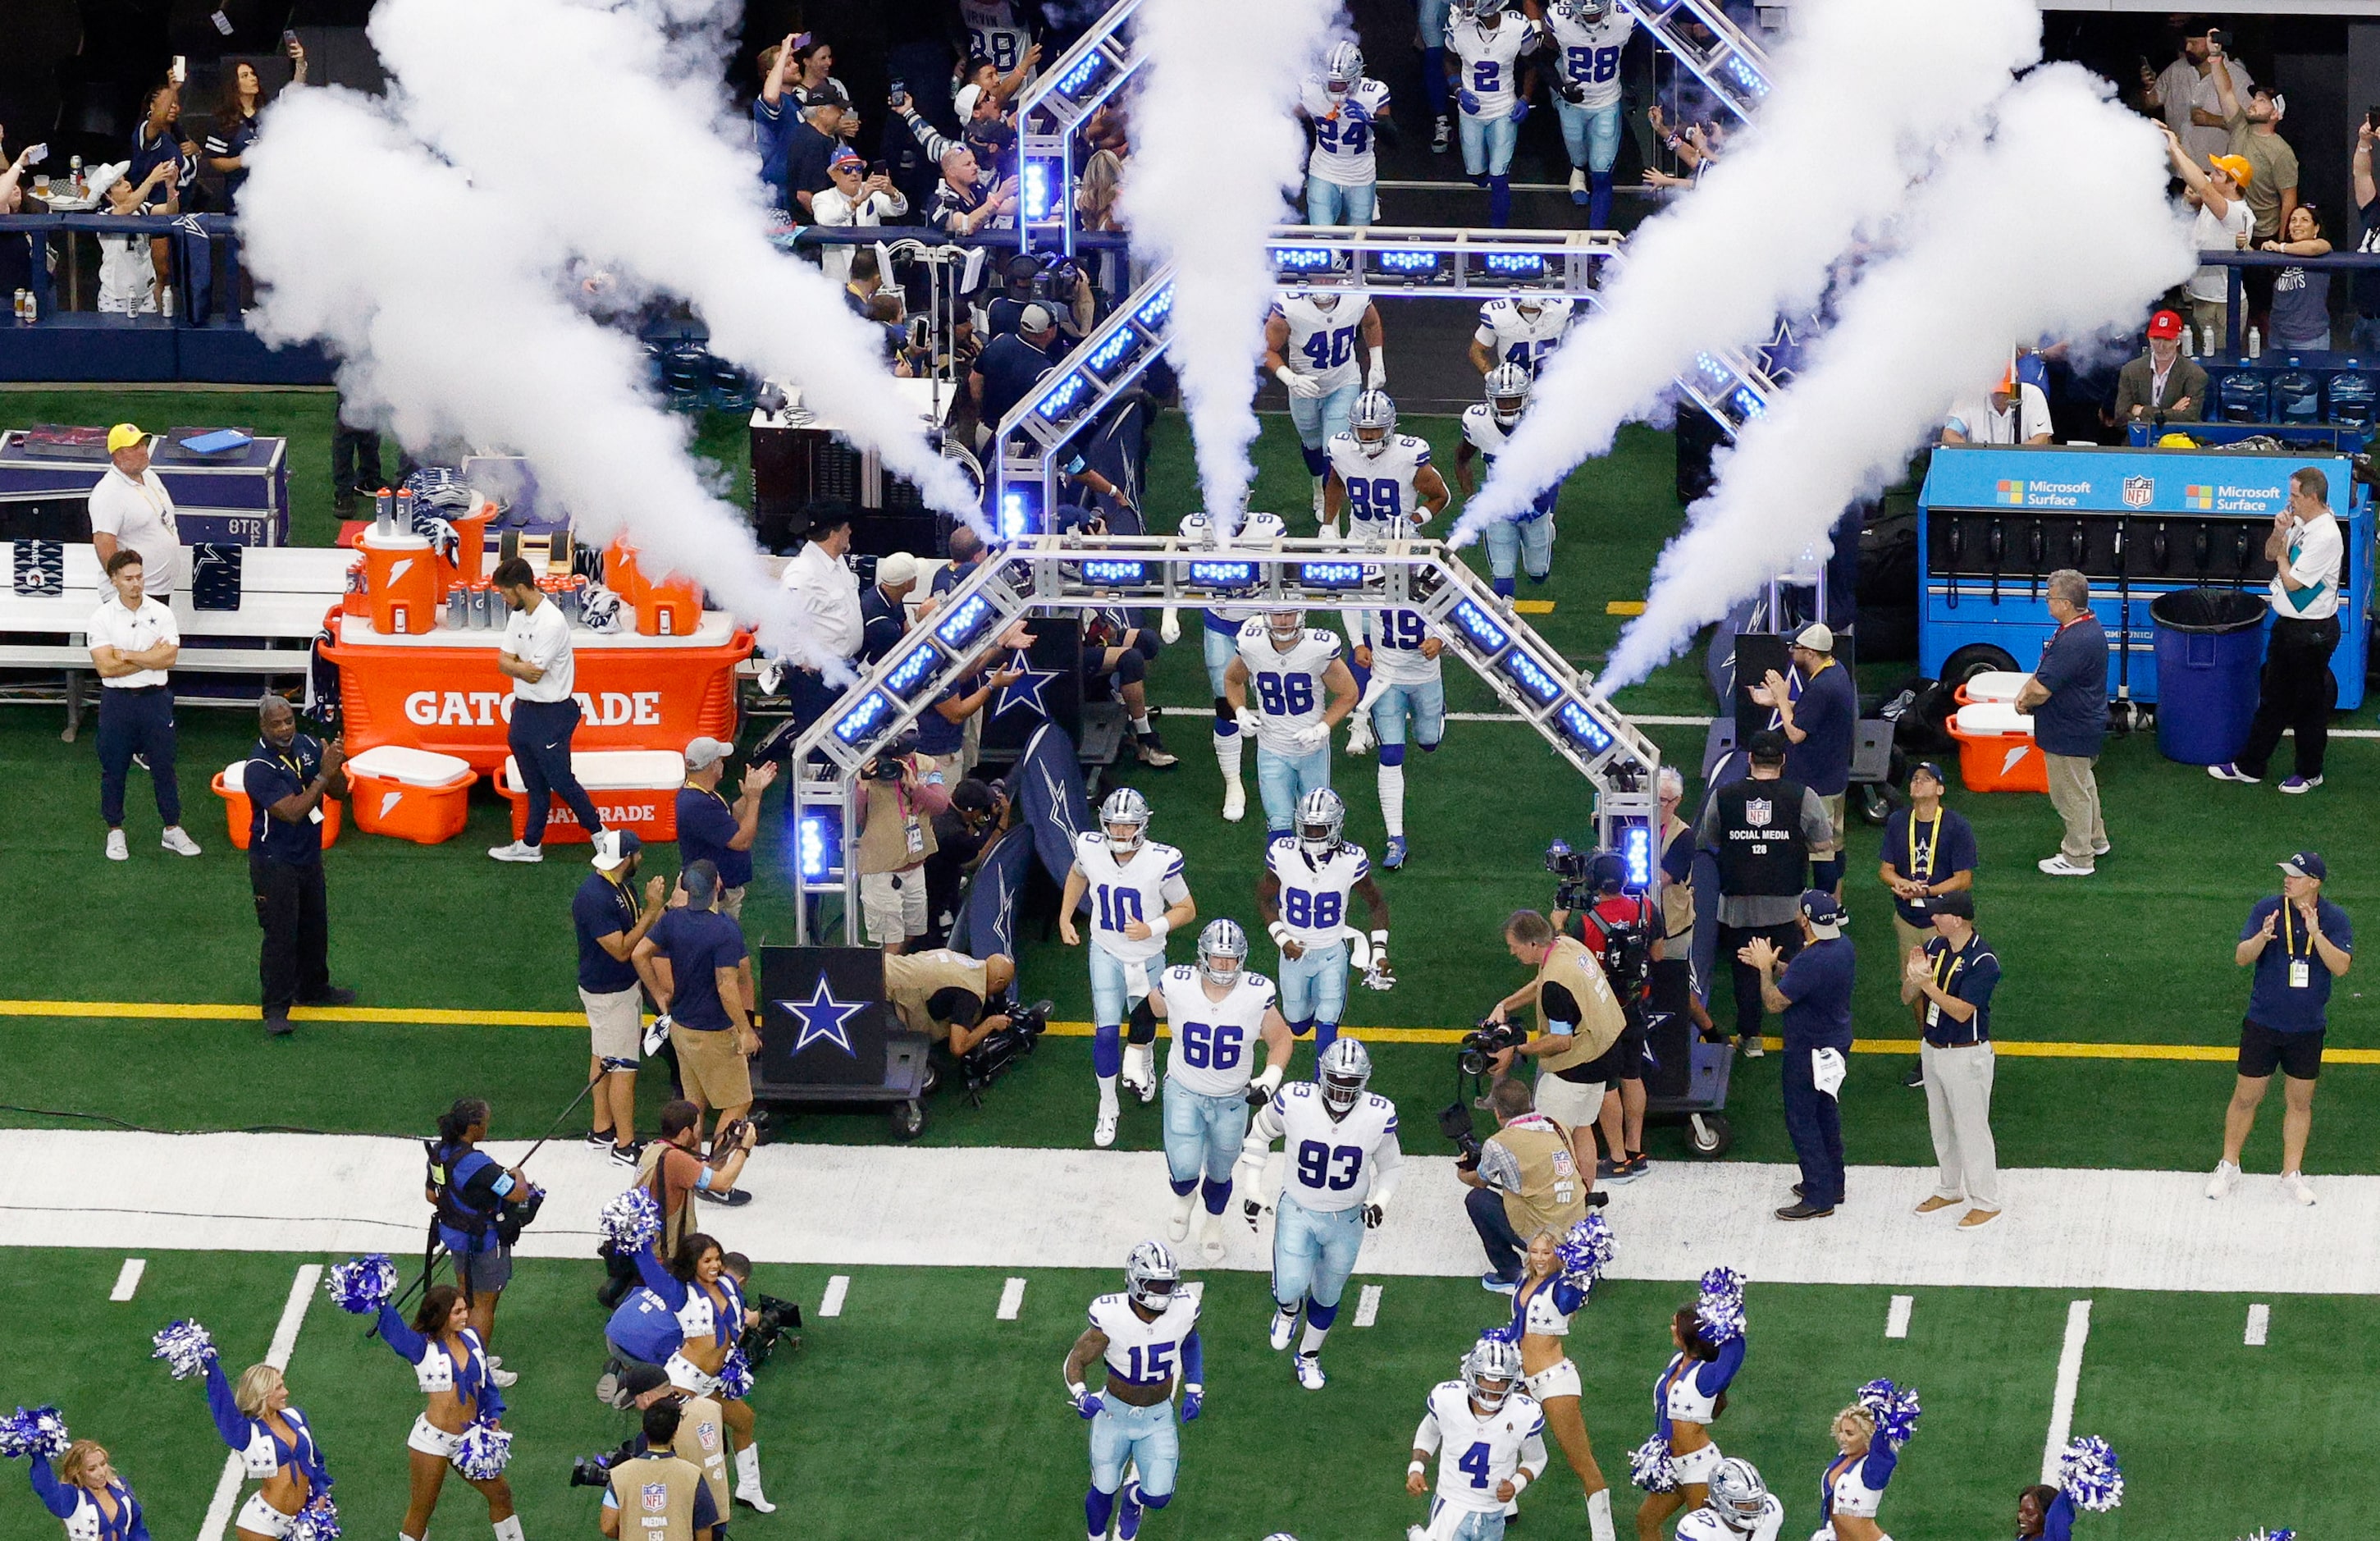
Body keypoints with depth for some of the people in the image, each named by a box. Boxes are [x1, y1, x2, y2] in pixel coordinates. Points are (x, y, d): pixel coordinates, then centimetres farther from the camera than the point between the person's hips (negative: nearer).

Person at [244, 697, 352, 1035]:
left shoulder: (308, 745, -2)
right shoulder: (259, 767, -22)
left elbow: (338, 791, 3)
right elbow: (292, 812, -28)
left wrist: (335, 768, -18)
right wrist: (323, 775, -28)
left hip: (309, 854, 7)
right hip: (274, 863, -7)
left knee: (315, 927, 21)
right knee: (280, 934, -5)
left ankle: (313, 988, 40)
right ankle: (276, 1008, 3)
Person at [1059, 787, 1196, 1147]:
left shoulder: (1160, 861, -26)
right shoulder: (1090, 849, -16)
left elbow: (1186, 910, -12)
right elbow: (1077, 874, 11)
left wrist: (1152, 929, -26)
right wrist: (1065, 918, 8)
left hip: (1147, 956, -1)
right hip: (1106, 954, 1)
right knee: (1106, 1032, -7)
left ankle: (1141, 1060, 56)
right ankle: (1107, 1109, 11)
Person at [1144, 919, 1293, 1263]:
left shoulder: (1257, 994, -20)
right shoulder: (1176, 986, -20)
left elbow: (1280, 1039, -5)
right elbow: (1144, 1015, 1)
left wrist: (1270, 1079, -20)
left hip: (1232, 1099, 1)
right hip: (1183, 1092, -1)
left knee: (1219, 1171, 17)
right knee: (1184, 1168, -10)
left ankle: (1214, 1225, 50)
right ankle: (1184, 1198, 29)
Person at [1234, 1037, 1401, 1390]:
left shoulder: (1379, 1116, -20)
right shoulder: (1293, 1102, -23)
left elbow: (1389, 1166, -1)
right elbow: (1259, 1135, -2)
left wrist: (1380, 1203, -20)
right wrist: (1250, 1191, -1)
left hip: (1347, 1220, 1)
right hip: (1298, 1213, -1)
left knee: (1327, 1296, 17)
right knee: (1290, 1289, -11)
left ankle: (1309, 1356, 47)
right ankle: (1288, 1309, 30)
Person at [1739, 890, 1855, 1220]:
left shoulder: (1811, 961, -31)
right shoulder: (1843, 946, -2)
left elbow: (1774, 1002, -23)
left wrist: (1765, 968, -9)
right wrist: (1773, 964, 6)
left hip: (1809, 1052, -9)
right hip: (1837, 1044, 9)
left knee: (1801, 1119, 1)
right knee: (1826, 1113, 22)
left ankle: (1819, 1198, 4)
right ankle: (1832, 1183, 34)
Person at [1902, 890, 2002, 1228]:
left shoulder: (1983, 961, -22)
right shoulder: (1935, 946, 1)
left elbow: (1962, 1011, -26)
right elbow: (1908, 997, 1)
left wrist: (1928, 984, -32)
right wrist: (1914, 977, -21)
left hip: (1966, 1057, -8)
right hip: (1932, 1049, 8)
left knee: (1971, 1129, 0)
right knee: (1941, 1125, 21)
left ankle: (1986, 1203, 11)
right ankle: (1950, 1189, 37)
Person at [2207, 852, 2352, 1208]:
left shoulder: (2335, 919, -5)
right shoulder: (2267, 909, -6)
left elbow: (2340, 967, -16)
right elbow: (2242, 957, -11)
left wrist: (2316, 933, -29)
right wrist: (2264, 936, -31)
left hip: (2308, 1028, 1)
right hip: (2263, 1023, -1)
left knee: (2300, 1101, 10)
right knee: (2247, 1097, 6)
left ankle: (2292, 1173, 23)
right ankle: (2228, 1167, 20)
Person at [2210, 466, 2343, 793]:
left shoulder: (2326, 536, -25)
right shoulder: (2300, 524, 3)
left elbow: (2292, 582, -22)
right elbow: (2270, 554, 14)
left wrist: (2283, 552, -4)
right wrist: (2279, 533, -6)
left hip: (2312, 631, -9)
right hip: (2287, 625, 9)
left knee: (2309, 704, 7)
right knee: (2272, 698, 17)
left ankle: (2310, 773, 23)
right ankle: (2250, 766, 27)